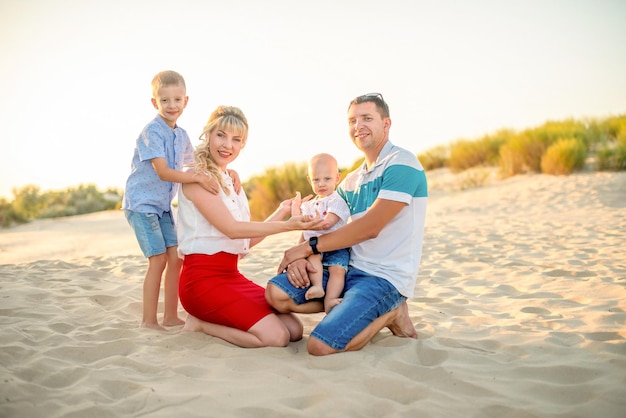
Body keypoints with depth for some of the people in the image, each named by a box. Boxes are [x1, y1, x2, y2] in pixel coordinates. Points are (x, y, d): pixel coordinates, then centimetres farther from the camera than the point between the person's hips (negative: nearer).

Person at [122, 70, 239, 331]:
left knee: (176, 258, 4)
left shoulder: (181, 136, 8)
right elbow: (163, 172, -26)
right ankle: (148, 321, 2)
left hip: (163, 205, 8)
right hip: (141, 203, -7)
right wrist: (197, 178, -36)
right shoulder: (152, 132, -17)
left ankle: (171, 316, 15)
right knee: (158, 260, -10)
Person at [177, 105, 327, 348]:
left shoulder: (231, 182, 17)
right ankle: (200, 324, -1)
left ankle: (208, 320, 8)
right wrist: (289, 225, -21)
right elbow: (231, 228, -17)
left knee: (294, 330, -2)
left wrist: (281, 212, 15)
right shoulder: (198, 177, -9)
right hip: (203, 278, -8)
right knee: (276, 336, -19)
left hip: (232, 275, 8)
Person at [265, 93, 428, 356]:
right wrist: (299, 256, -8)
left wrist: (309, 247, -12)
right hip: (348, 269, 8)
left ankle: (390, 314, 3)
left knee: (320, 346, -22)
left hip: (385, 277, -8)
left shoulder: (402, 164, -10)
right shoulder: (350, 182, 16)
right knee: (277, 293, -8)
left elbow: (369, 228, -17)